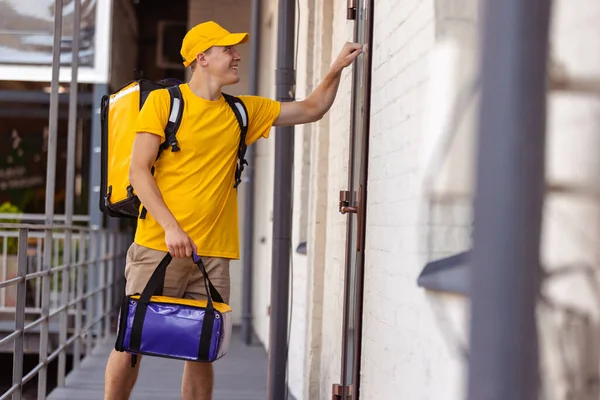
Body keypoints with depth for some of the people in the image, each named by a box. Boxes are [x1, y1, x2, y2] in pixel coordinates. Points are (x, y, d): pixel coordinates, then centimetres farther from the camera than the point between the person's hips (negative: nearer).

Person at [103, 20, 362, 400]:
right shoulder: (163, 101, -1)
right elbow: (139, 171, -7)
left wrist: (337, 69, 6)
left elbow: (312, 109, 20)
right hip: (158, 249, -4)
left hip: (213, 255, 4)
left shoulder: (243, 112, 13)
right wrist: (171, 227, -16)